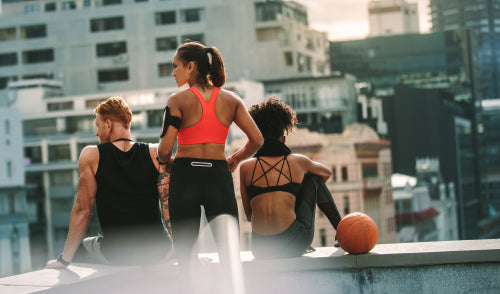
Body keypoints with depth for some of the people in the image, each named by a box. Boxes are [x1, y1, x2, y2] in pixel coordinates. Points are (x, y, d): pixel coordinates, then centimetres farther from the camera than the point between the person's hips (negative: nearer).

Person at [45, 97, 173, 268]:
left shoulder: (91, 156, -5)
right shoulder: (155, 153, -3)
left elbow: (82, 210, -4)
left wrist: (64, 259, 4)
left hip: (116, 255, -2)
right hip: (157, 252, 2)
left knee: (79, 248, 29)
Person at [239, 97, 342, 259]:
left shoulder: (246, 167, 7)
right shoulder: (298, 161, 7)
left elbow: (249, 215, 13)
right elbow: (327, 173, 31)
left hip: (260, 249, 1)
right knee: (311, 177, 23)